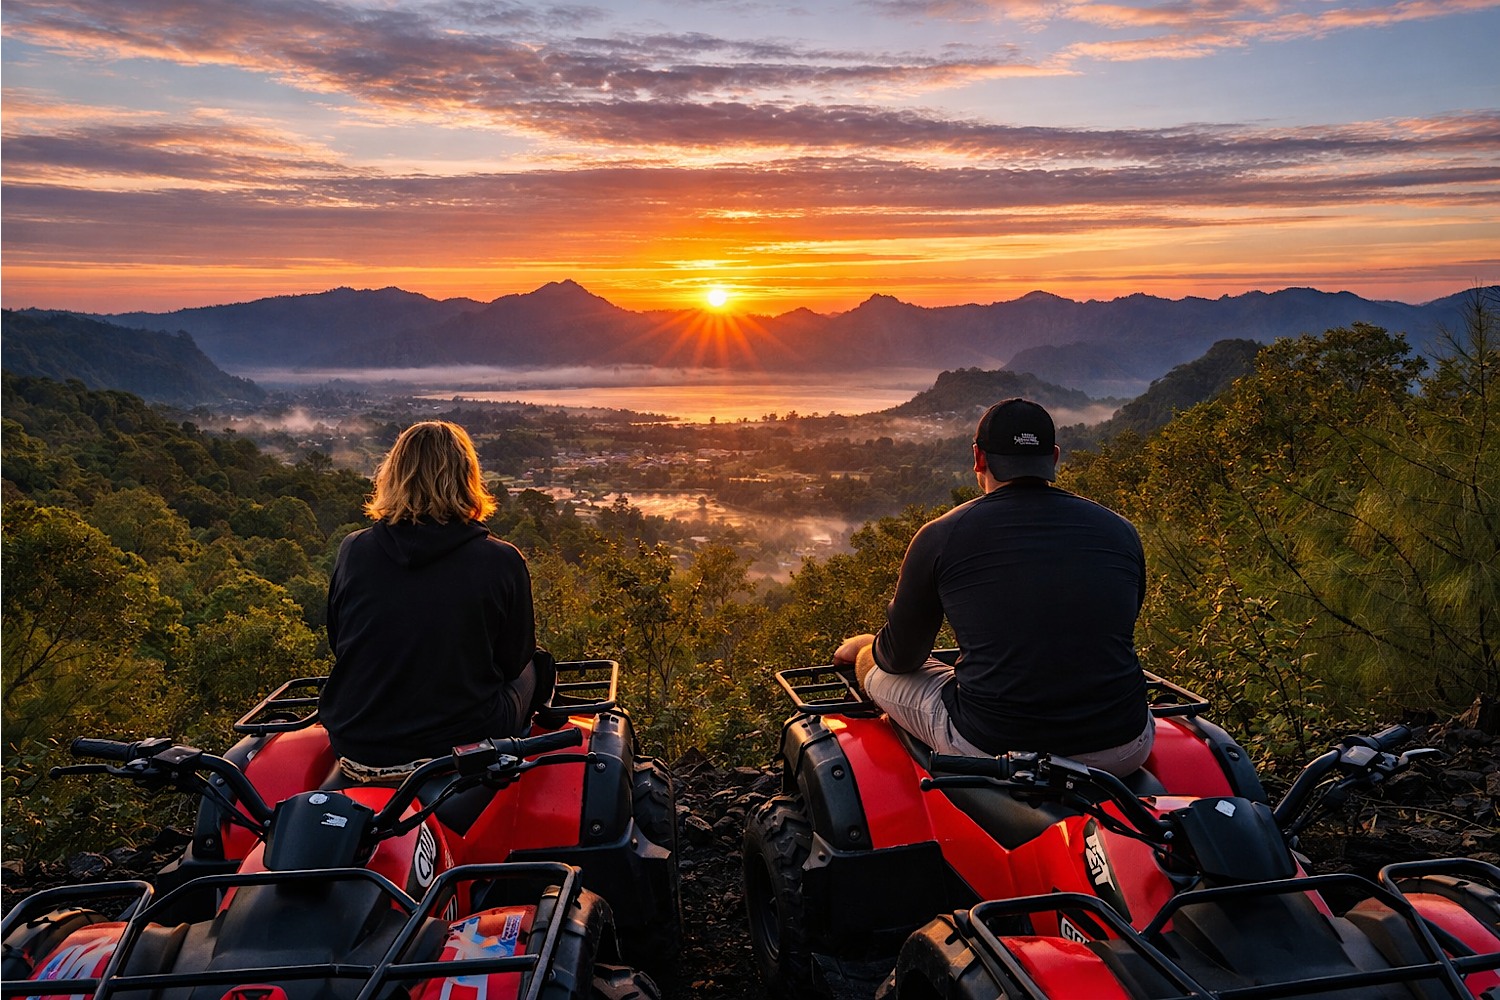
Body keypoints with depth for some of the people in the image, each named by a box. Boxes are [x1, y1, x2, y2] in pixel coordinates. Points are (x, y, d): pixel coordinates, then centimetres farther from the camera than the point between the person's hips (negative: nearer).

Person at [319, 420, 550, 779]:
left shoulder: (353, 550, -7)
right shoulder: (502, 561, -15)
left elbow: (337, 644, 8)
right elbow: (513, 659, -1)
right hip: (462, 746, -4)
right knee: (534, 665, 25)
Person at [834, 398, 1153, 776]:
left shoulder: (939, 536, -4)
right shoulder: (1120, 532, 4)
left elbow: (901, 657, 7)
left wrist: (863, 646, 33)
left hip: (990, 749, -3)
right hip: (1122, 752, 3)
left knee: (874, 665, 19)